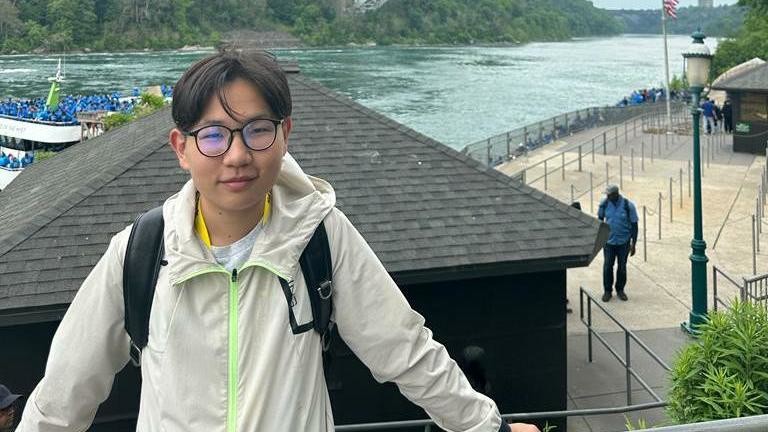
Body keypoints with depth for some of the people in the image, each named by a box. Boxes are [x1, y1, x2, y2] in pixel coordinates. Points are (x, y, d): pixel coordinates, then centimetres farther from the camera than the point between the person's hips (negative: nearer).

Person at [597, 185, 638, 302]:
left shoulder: (628, 206, -15)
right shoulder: (604, 204, -8)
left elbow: (634, 225, -8)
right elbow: (600, 219, 9)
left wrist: (633, 244, -9)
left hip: (624, 241, -1)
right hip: (609, 241, 1)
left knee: (622, 267, 10)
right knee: (607, 266, 3)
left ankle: (620, 290, 27)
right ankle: (607, 291, 18)